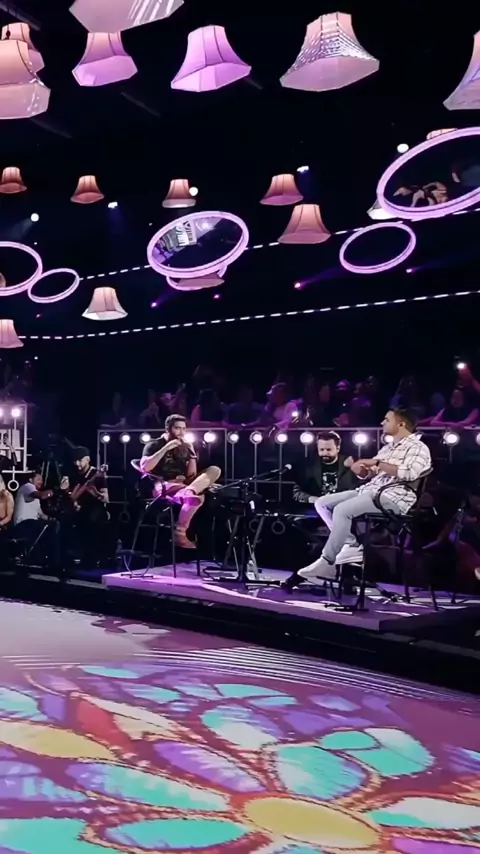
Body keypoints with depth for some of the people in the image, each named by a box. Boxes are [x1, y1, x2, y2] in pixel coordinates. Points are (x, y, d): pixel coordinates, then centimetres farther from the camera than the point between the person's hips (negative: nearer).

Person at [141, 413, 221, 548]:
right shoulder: (154, 445, 1)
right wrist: (166, 448, -18)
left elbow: (191, 475, 11)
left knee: (214, 470, -13)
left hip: (182, 485, 7)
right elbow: (144, 467, -18)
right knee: (196, 497, -35)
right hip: (163, 487, -7)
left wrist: (192, 453, -4)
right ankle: (180, 534, -24)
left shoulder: (184, 447, 17)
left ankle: (189, 491, -37)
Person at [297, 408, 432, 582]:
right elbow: (369, 474, 21)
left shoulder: (417, 447, -4)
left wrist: (377, 463, -17)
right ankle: (351, 545, -4)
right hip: (369, 490, 10)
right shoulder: (388, 448, 24)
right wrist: (360, 469, -4)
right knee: (322, 503, 1)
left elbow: (410, 473, -23)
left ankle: (327, 562, -19)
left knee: (341, 510, -30)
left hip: (393, 497, -10)